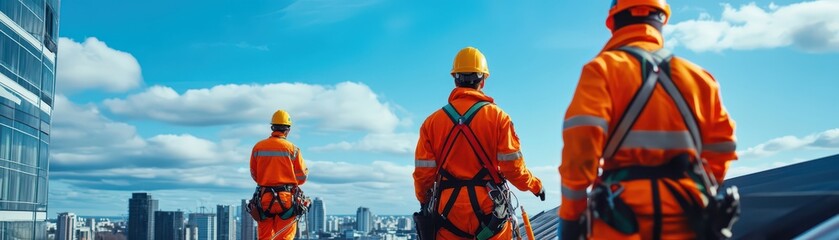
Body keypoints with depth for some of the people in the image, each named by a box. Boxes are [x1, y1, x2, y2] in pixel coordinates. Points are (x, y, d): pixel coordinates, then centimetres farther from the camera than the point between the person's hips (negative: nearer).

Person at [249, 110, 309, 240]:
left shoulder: (258, 147, 3)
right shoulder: (292, 149, -5)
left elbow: (254, 175, 11)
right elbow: (301, 178, 0)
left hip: (264, 197, 3)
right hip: (287, 198, -2)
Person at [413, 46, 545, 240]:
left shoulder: (433, 121, 3)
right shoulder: (497, 116, -3)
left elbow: (423, 173, 2)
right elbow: (513, 167, -6)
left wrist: (424, 200, 22)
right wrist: (535, 185, 14)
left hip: (448, 211, 2)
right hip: (488, 209, -2)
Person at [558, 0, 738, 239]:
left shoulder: (603, 68, 0)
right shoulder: (698, 76, 15)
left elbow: (581, 141, -11)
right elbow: (721, 148, 15)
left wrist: (570, 215, -7)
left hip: (623, 214, -4)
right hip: (686, 215, 4)